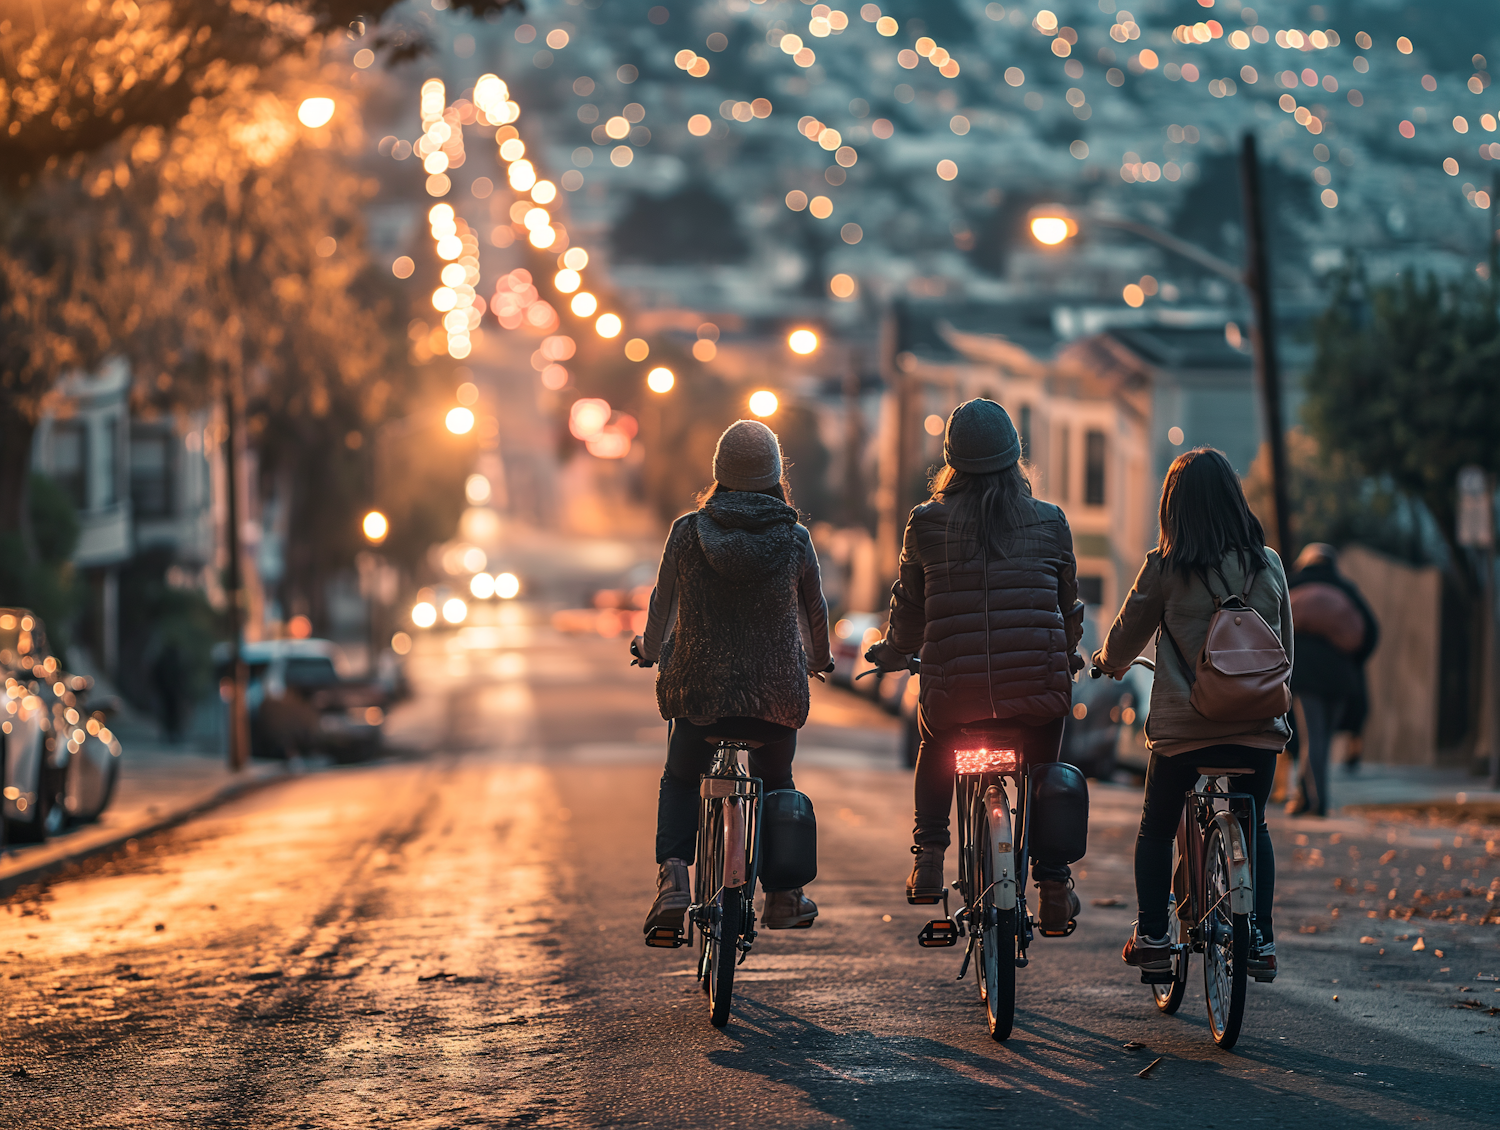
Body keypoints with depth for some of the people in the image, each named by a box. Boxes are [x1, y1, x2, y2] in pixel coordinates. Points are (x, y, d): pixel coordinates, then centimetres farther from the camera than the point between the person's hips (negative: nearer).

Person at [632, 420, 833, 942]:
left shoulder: (687, 532, -5)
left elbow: (662, 604, 6)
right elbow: (815, 610, 10)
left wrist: (650, 650, 27)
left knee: (680, 780, 19)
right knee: (776, 781, 24)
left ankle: (672, 875, -2)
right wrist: (818, 659, 31)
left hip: (700, 684, -1)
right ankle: (784, 892, 19)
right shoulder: (794, 539, -4)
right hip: (778, 691, 1)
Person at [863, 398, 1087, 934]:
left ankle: (928, 855, 19)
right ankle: (1053, 881, 17)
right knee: (1045, 769, 26)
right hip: (1037, 686, 0)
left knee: (934, 747, 31)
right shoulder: (1050, 523, 3)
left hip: (954, 689, 0)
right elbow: (1068, 604, 14)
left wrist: (892, 653, 30)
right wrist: (1067, 658, 34)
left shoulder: (927, 524, 0)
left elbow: (910, 608, 10)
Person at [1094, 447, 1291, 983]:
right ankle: (1261, 941, 15)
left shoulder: (1165, 568, -7)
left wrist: (1109, 662, 28)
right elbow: (1285, 643, 13)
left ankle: (1151, 937, 14)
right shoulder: (1268, 564, 2)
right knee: (1252, 827, 21)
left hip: (1183, 726, -3)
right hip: (1259, 725, 3)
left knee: (1156, 828, 17)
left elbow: (1126, 634, 6)